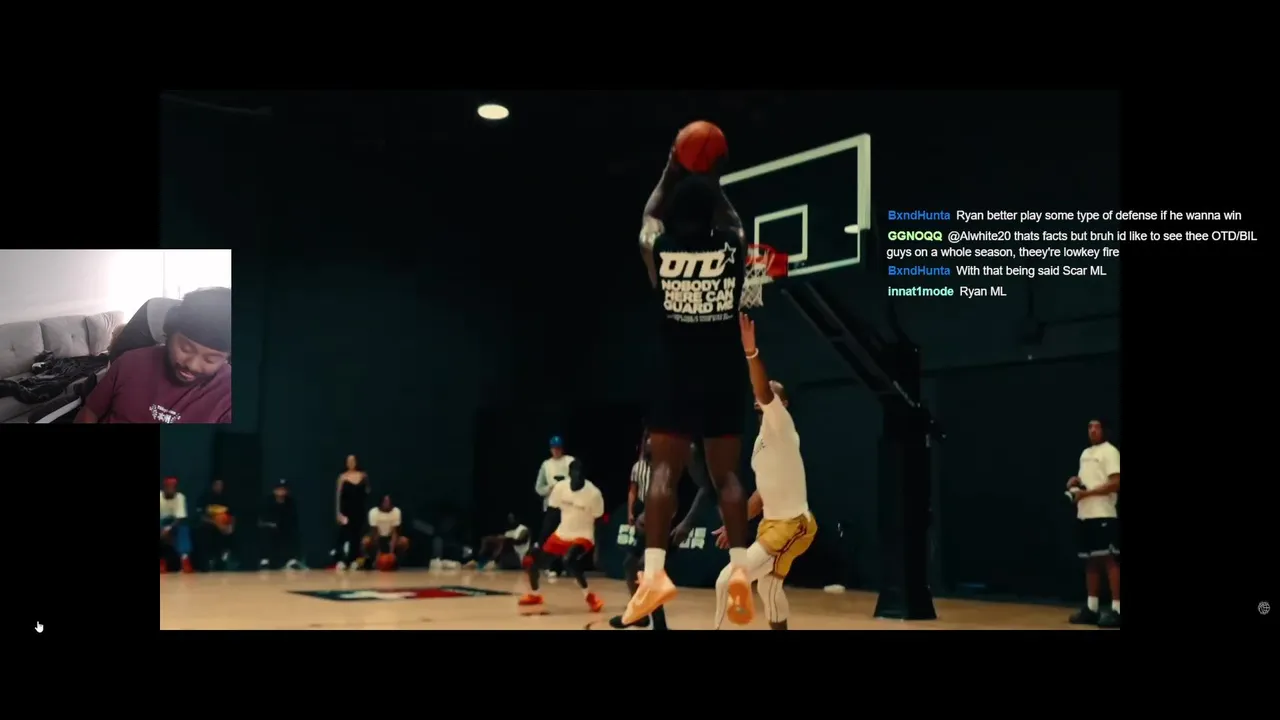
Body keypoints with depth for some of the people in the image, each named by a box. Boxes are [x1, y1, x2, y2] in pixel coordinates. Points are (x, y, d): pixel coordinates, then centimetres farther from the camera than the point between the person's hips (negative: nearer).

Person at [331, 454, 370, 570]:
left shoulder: (363, 476, 4)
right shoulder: (343, 477, -1)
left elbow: (367, 493, 13)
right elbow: (339, 495, -2)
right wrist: (339, 512, -7)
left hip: (360, 510, 2)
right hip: (346, 510, -2)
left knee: (357, 534, 5)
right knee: (343, 534, -10)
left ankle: (354, 560, 12)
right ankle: (341, 560, -10)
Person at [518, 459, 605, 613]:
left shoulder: (593, 493, -19)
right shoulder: (560, 487, -7)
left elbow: (599, 520, -9)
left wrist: (597, 548, -7)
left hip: (583, 536, -5)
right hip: (562, 533, 5)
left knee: (570, 561, -33)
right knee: (535, 559, 5)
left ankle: (589, 596, -14)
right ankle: (534, 595, 33)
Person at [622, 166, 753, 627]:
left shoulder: (656, 245, 0)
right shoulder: (734, 242, 0)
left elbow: (648, 218, 24)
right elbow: (734, 221, 26)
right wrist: (713, 183, 36)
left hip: (676, 374, -1)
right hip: (723, 376, 1)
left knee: (664, 470, -2)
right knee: (726, 474, 8)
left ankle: (654, 572, -16)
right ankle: (739, 567, -5)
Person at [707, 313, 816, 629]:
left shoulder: (780, 426, -11)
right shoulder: (763, 438, 16)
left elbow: (765, 392, -32)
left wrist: (751, 352, -45)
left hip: (790, 524, -11)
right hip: (774, 523, 11)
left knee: (728, 581, -14)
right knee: (768, 587, 24)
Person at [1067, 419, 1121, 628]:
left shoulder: (1110, 452, -7)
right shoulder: (1085, 453, 20)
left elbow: (1116, 483, -17)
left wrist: (1086, 493, -17)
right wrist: (1075, 481, 9)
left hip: (1103, 516, -9)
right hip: (1085, 515, 9)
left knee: (1110, 560, -9)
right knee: (1091, 562, 10)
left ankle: (1117, 610, -9)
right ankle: (1091, 608, 14)